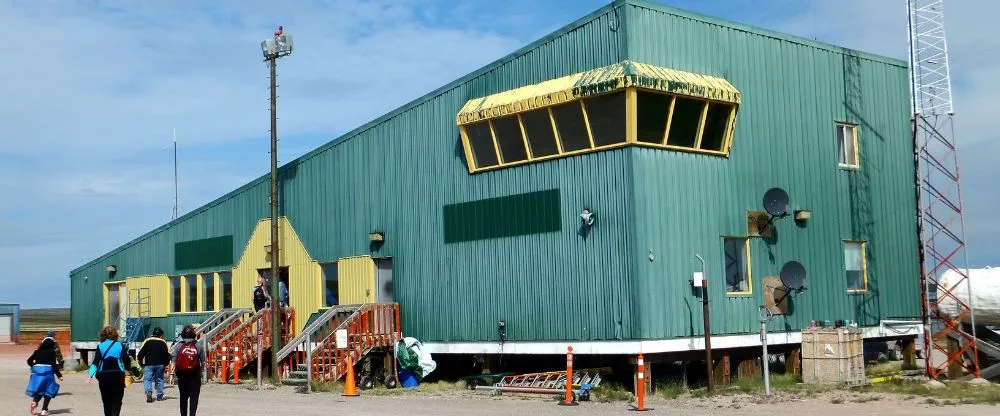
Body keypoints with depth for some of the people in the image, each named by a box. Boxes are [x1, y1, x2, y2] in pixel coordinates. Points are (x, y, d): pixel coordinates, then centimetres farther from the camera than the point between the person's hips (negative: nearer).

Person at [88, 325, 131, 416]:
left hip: (103, 376, 2)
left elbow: (96, 362, -7)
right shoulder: (120, 346, 1)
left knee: (106, 401, 14)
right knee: (116, 401, 1)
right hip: (117, 376, -2)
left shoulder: (100, 346, 4)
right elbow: (127, 361, -5)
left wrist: (90, 375, -14)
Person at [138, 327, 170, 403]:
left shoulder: (147, 341, 1)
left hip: (149, 364, -1)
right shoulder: (163, 343, 4)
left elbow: (140, 354, -1)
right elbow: (167, 355, 3)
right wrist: (166, 364, 16)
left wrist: (141, 363, 12)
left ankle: (149, 392, -25)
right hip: (160, 365, 1)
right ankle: (159, 396, 11)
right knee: (159, 379, 11)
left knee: (148, 379, -1)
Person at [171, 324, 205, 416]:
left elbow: (173, 362, -8)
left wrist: (172, 374, -6)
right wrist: (200, 371, 15)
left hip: (182, 375, 1)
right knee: (194, 397, 0)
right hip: (195, 375, -1)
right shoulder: (199, 346, -4)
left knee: (183, 397, 16)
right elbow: (203, 362, -1)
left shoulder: (178, 346, -3)